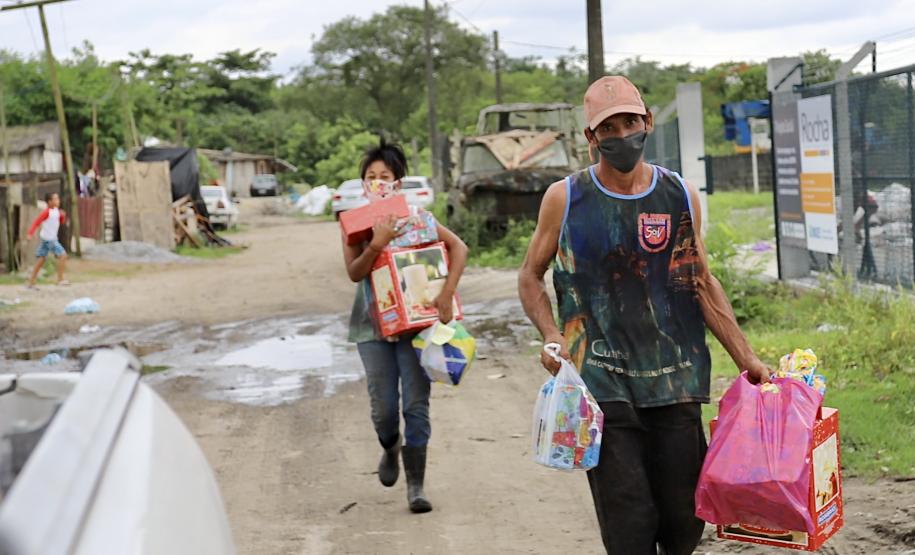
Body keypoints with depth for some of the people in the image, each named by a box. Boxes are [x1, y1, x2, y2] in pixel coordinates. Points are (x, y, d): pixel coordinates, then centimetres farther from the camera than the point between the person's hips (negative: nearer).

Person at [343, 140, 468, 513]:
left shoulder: (414, 216, -1)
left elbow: (458, 248, -6)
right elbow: (354, 272, -9)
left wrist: (446, 294, -17)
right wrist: (377, 243, -26)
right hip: (373, 325, 1)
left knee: (416, 404, -3)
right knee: (383, 406, 2)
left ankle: (415, 486, 4)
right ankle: (390, 449, 36)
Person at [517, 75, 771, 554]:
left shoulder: (680, 196, 7)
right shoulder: (565, 199, 1)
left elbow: (702, 284, 14)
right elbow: (530, 276, 11)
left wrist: (746, 358, 9)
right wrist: (552, 338, -6)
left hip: (675, 385, 2)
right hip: (602, 385, -2)